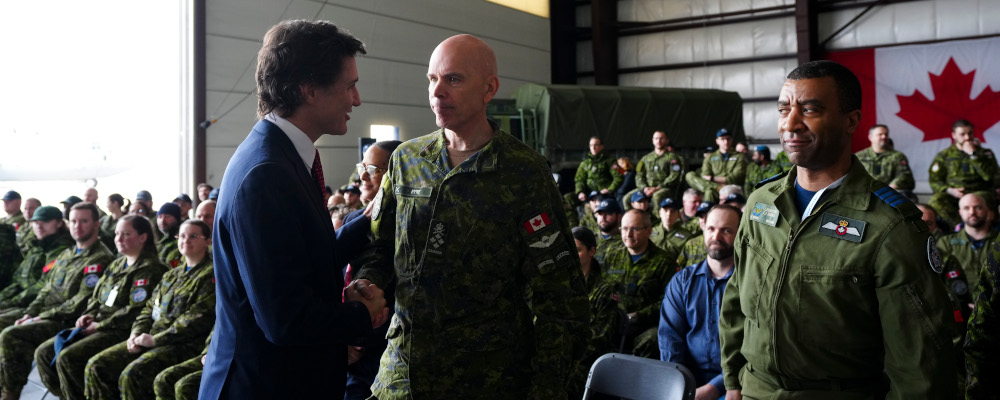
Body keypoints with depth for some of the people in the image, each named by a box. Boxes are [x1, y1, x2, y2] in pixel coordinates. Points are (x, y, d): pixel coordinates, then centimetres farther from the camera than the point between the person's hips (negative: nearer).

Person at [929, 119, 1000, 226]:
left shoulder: (985, 153, 12)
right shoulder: (944, 156, 12)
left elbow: (990, 176, -7)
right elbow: (934, 181, 8)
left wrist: (973, 155, -9)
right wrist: (949, 190, -11)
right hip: (953, 196, 1)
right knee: (936, 200, -34)